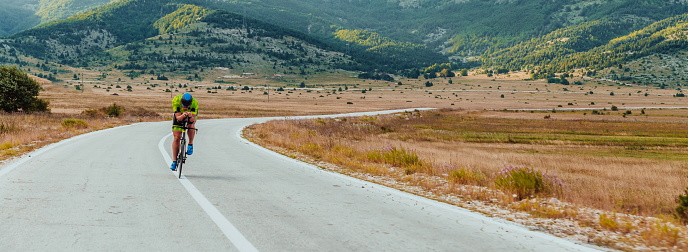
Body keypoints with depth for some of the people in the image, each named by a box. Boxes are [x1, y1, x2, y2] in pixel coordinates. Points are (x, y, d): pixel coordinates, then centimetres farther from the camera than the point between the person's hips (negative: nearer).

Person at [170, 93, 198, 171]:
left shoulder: (195, 103, -35)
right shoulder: (176, 101, -35)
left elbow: (193, 119, -37)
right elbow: (178, 117, -36)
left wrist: (190, 116, -59)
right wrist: (183, 116, -58)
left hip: (191, 117, 0)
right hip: (179, 116, 0)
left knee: (191, 125, -34)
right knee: (176, 138, -11)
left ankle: (190, 145, -9)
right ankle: (174, 161, -7)